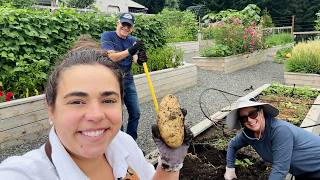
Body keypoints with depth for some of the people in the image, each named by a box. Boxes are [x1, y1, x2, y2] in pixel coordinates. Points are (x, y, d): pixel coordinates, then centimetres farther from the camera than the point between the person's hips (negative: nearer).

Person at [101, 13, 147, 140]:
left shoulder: (132, 40, 8)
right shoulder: (107, 36, -7)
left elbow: (135, 58, -8)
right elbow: (111, 57, -21)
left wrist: (140, 59, -32)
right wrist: (130, 51, -35)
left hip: (128, 80, 6)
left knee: (135, 113, 8)